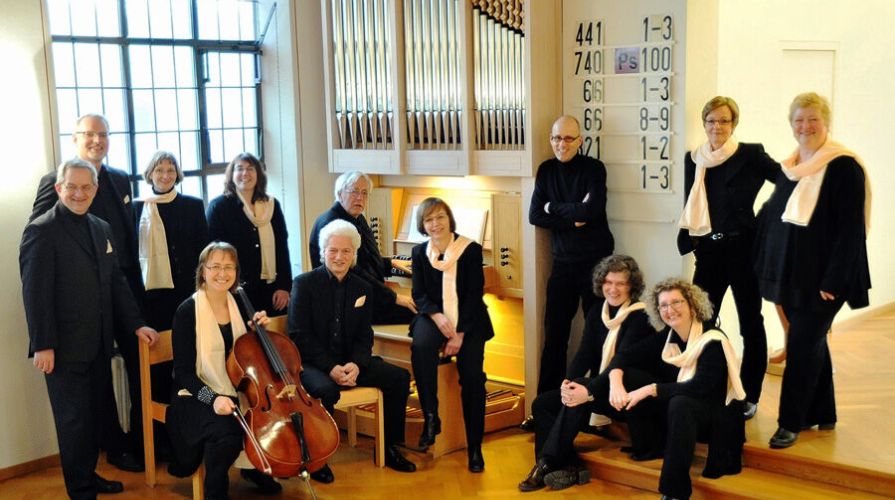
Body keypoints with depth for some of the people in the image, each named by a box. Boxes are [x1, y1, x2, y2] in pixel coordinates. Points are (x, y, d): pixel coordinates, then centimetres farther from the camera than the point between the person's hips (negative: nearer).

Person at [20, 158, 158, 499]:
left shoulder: (101, 228, 12)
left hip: (98, 344, 7)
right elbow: (35, 293, -14)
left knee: (97, 413, 13)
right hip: (65, 347, -6)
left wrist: (135, 324, 8)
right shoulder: (42, 231, -10)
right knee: (74, 419, 4)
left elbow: (116, 282, 15)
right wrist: (43, 345, -17)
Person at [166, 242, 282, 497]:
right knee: (226, 432, -34)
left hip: (236, 393, 6)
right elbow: (184, 373, -13)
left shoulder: (239, 305, 5)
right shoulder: (187, 311, -11)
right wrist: (213, 398, -28)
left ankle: (256, 467, 11)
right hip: (199, 398, -5)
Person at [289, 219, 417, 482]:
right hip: (312, 362, -5)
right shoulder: (304, 283, -5)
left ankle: (388, 448, 5)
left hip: (349, 362, 5)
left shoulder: (362, 288, 9)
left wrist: (356, 364, -16)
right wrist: (331, 367, -22)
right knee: (326, 390, -36)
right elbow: (299, 335, -11)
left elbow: (364, 337, 7)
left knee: (400, 377, -11)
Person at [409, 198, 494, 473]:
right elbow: (419, 294, 3)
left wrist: (460, 334, -15)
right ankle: (430, 417, -22)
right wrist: (437, 316, -19)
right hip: (434, 316, 2)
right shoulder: (419, 252, 6)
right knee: (421, 347, -34)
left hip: (469, 321, -1)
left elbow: (474, 294, -7)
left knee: (472, 375, -21)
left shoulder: (471, 249, -3)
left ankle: (474, 446, -7)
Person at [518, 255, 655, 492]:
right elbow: (584, 355, -1)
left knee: (579, 396, -33)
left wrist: (590, 390, -36)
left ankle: (547, 464, -28)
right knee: (542, 403, -11)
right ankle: (569, 468, -22)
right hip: (599, 388, 7)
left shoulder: (641, 316, -12)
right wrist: (568, 382, -22)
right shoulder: (596, 314, 8)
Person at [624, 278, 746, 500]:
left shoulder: (713, 341, -18)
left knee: (680, 403, -36)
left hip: (718, 416, -7)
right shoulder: (668, 336, 0)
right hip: (685, 414, 7)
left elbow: (700, 388, -28)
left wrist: (652, 389, -30)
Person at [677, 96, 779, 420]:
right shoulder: (694, 159, 8)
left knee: (750, 323, 6)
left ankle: (749, 397, 16)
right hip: (708, 250, 4)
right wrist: (687, 241, 9)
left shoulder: (750, 155, -6)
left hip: (742, 248, -4)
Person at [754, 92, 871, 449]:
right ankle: (822, 414, 27)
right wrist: (768, 270, 11)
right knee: (812, 342, 15)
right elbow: (772, 217, 16)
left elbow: (851, 228, -16)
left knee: (802, 345, -5)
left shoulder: (843, 167, -12)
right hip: (791, 273, 7)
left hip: (822, 277, -7)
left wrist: (834, 281, -19)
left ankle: (791, 422, 5)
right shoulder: (788, 168, 10)